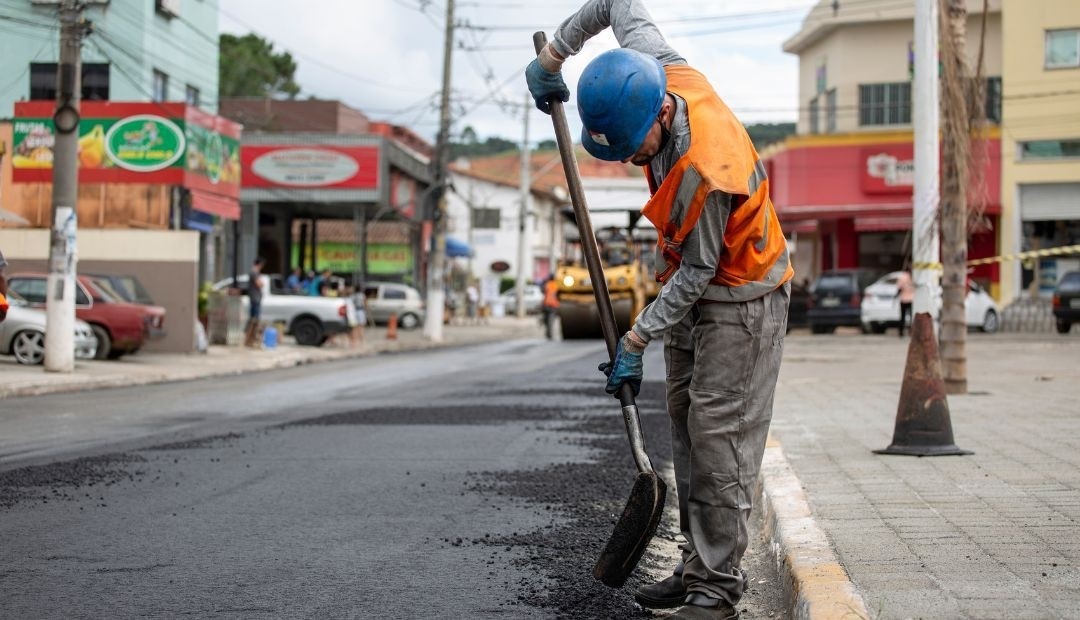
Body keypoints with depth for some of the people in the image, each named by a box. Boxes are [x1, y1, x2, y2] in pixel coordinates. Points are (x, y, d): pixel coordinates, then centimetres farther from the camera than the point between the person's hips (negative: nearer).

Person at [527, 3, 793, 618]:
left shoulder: (708, 171, -36)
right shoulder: (658, 70, -15)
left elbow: (698, 271, -26)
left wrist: (636, 340, -21)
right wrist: (552, 56, 6)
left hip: (740, 296, -9)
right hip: (691, 285, 9)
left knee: (718, 434, -11)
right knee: (686, 425, 10)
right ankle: (699, 566, 17)